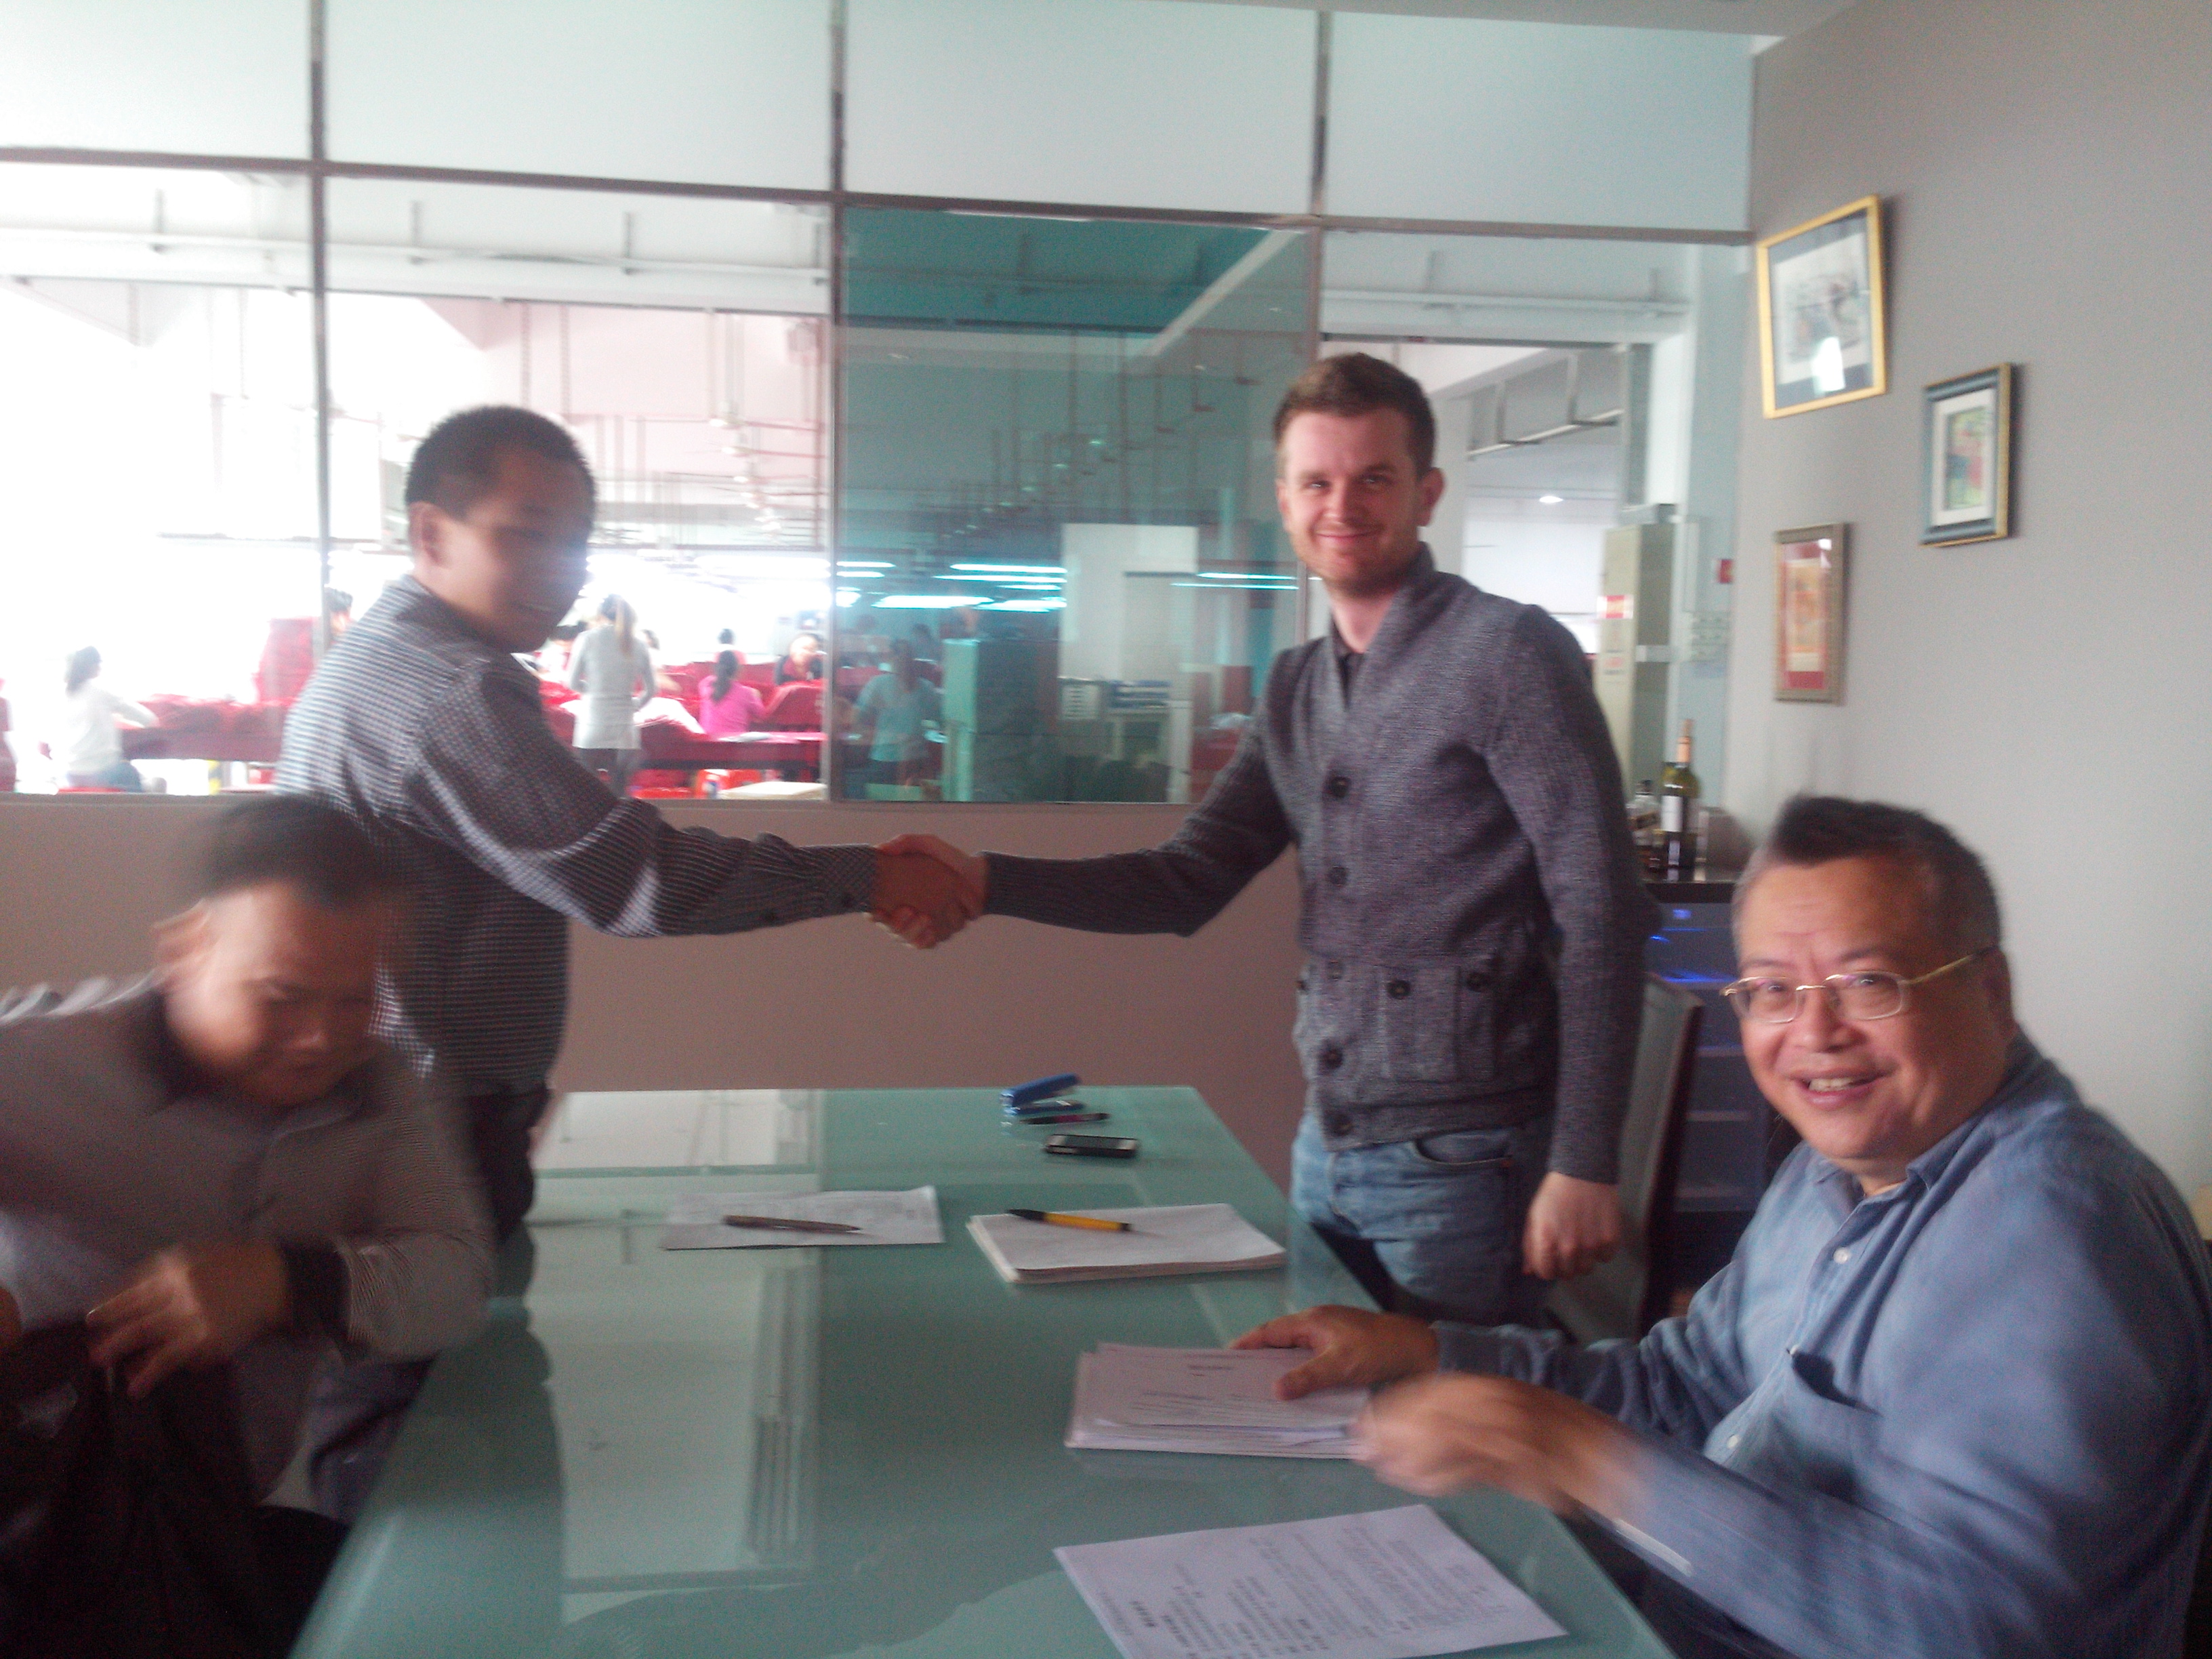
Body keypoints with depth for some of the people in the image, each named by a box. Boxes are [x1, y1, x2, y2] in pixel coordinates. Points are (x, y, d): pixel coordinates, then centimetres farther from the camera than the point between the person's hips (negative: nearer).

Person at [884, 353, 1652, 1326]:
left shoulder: (1507, 653, -11)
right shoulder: (1298, 689, 11)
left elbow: (1602, 915, -14)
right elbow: (1188, 885, 9)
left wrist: (1583, 1165, -16)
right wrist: (986, 881, -4)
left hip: (1459, 1162, -7)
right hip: (1327, 1145, 7)